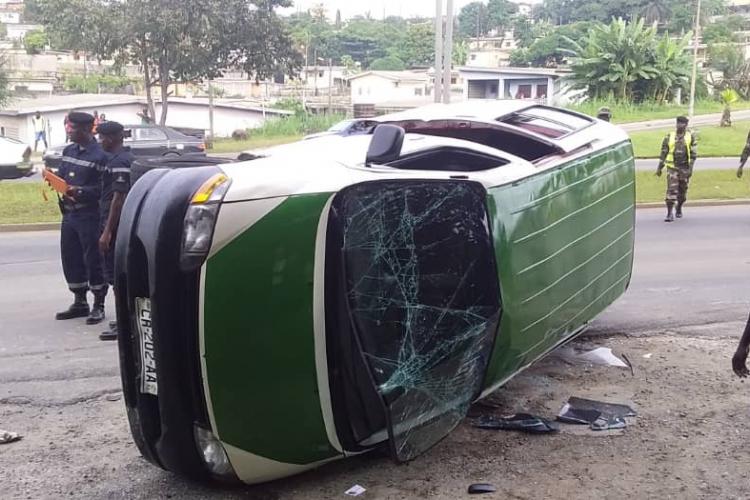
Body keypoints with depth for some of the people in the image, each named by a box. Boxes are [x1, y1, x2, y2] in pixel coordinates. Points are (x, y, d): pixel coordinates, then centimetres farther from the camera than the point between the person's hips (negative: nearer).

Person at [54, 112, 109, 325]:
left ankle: (98, 306, 9)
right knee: (70, 259, 13)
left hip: (89, 215, -8)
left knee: (93, 260, -2)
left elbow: (104, 188, -16)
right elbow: (61, 175, 21)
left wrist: (80, 191, -25)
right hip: (69, 213, 8)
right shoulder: (69, 151, 13)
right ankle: (80, 303, 26)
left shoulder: (99, 155, -12)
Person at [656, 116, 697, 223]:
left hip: (685, 168, 1)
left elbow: (693, 153, -2)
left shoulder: (690, 137, 1)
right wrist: (659, 168, 8)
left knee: (682, 191, 11)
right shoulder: (669, 137, 4)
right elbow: (663, 153, 9)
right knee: (671, 190, -12)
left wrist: (691, 168, -11)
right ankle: (669, 214, -12)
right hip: (672, 167, -1)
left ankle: (679, 209, 34)